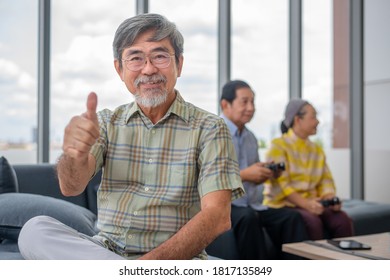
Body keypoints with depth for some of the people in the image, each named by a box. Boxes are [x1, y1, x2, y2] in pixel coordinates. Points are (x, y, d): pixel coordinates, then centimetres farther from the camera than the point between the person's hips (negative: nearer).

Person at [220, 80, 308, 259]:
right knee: (248, 218, -36)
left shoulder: (250, 137, 19)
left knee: (291, 217, -16)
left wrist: (267, 173, 3)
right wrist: (244, 175, -19)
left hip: (252, 205, 7)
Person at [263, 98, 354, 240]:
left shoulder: (317, 150, 16)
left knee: (342, 220, -21)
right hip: (283, 205, -5)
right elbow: (281, 184, -15)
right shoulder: (278, 146, -5)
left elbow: (326, 181, 11)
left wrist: (330, 198, -12)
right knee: (313, 222, -32)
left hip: (312, 204, 6)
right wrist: (306, 204, -26)